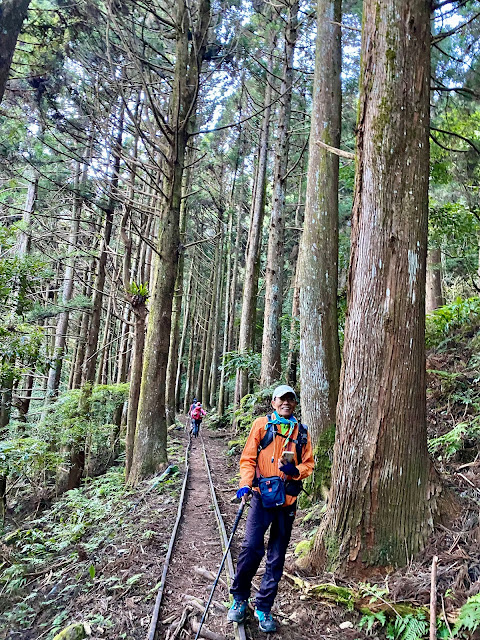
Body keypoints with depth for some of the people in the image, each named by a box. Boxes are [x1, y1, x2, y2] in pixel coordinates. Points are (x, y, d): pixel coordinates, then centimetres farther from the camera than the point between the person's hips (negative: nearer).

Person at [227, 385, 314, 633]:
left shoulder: (301, 432, 10)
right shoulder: (262, 424, 2)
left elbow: (308, 464, 11)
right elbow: (248, 458, -1)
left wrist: (295, 470, -10)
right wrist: (245, 485, -15)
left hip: (288, 500, 3)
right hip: (262, 495, -3)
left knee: (276, 557, 9)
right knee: (251, 547, -10)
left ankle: (263, 607, 23)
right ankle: (240, 599, 14)